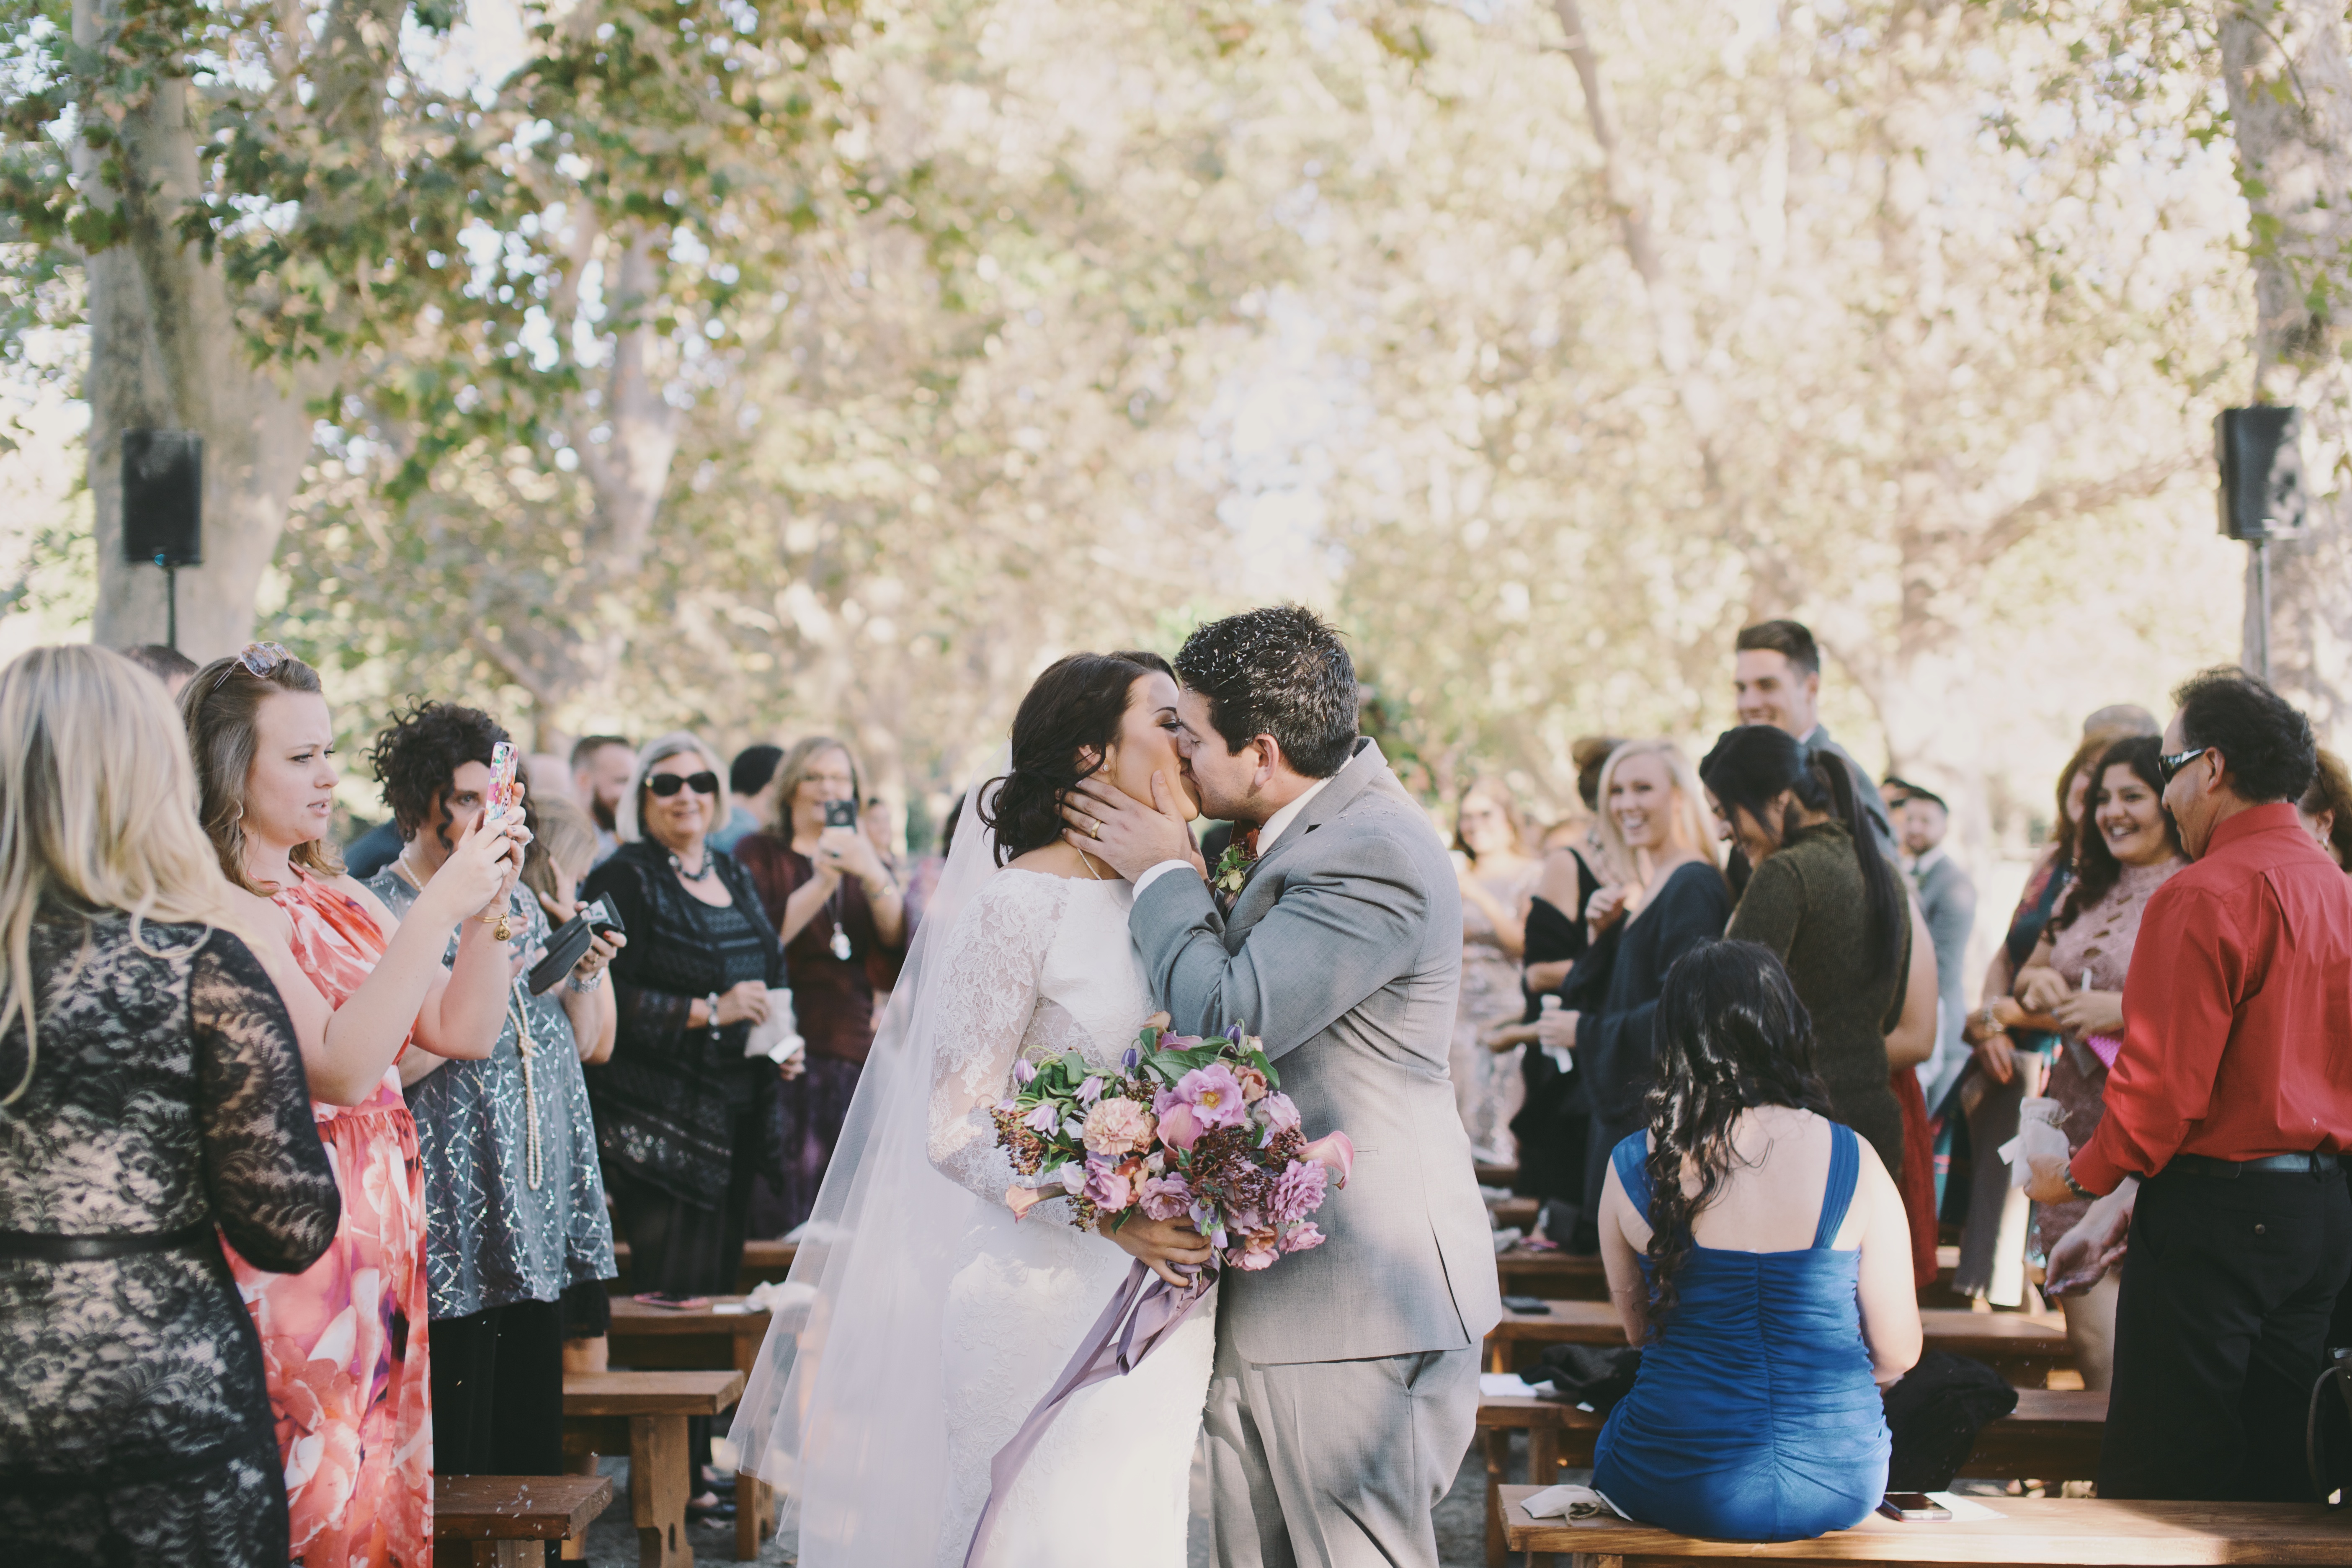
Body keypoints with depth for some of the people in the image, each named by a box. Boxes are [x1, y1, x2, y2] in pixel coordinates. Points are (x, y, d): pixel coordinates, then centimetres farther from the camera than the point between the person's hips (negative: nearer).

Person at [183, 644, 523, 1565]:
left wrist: (491, 906, -3)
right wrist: (440, 906, -24)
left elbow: (465, 1031, 11)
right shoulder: (218, 915, -14)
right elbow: (339, 1067, -24)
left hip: (386, 1241, 8)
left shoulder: (338, 897, 12)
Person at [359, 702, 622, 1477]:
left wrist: (585, 978, 0)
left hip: (537, 1223, 7)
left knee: (536, 1436, 10)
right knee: (454, 1458, -5)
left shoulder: (516, 900, 15)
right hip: (453, 1234, -7)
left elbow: (583, 1041, 20)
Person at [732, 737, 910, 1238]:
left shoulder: (867, 865, 19)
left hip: (852, 1049, 4)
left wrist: (873, 877, -15)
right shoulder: (759, 854, 8)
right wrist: (822, 883, -14)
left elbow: (902, 947, 0)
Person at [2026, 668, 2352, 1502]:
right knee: (2273, 1483, 14)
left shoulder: (2206, 895, -15)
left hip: (2218, 1212, -8)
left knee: (2156, 1486, -1)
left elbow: (2166, 1081, -18)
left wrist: (2082, 1174, -1)